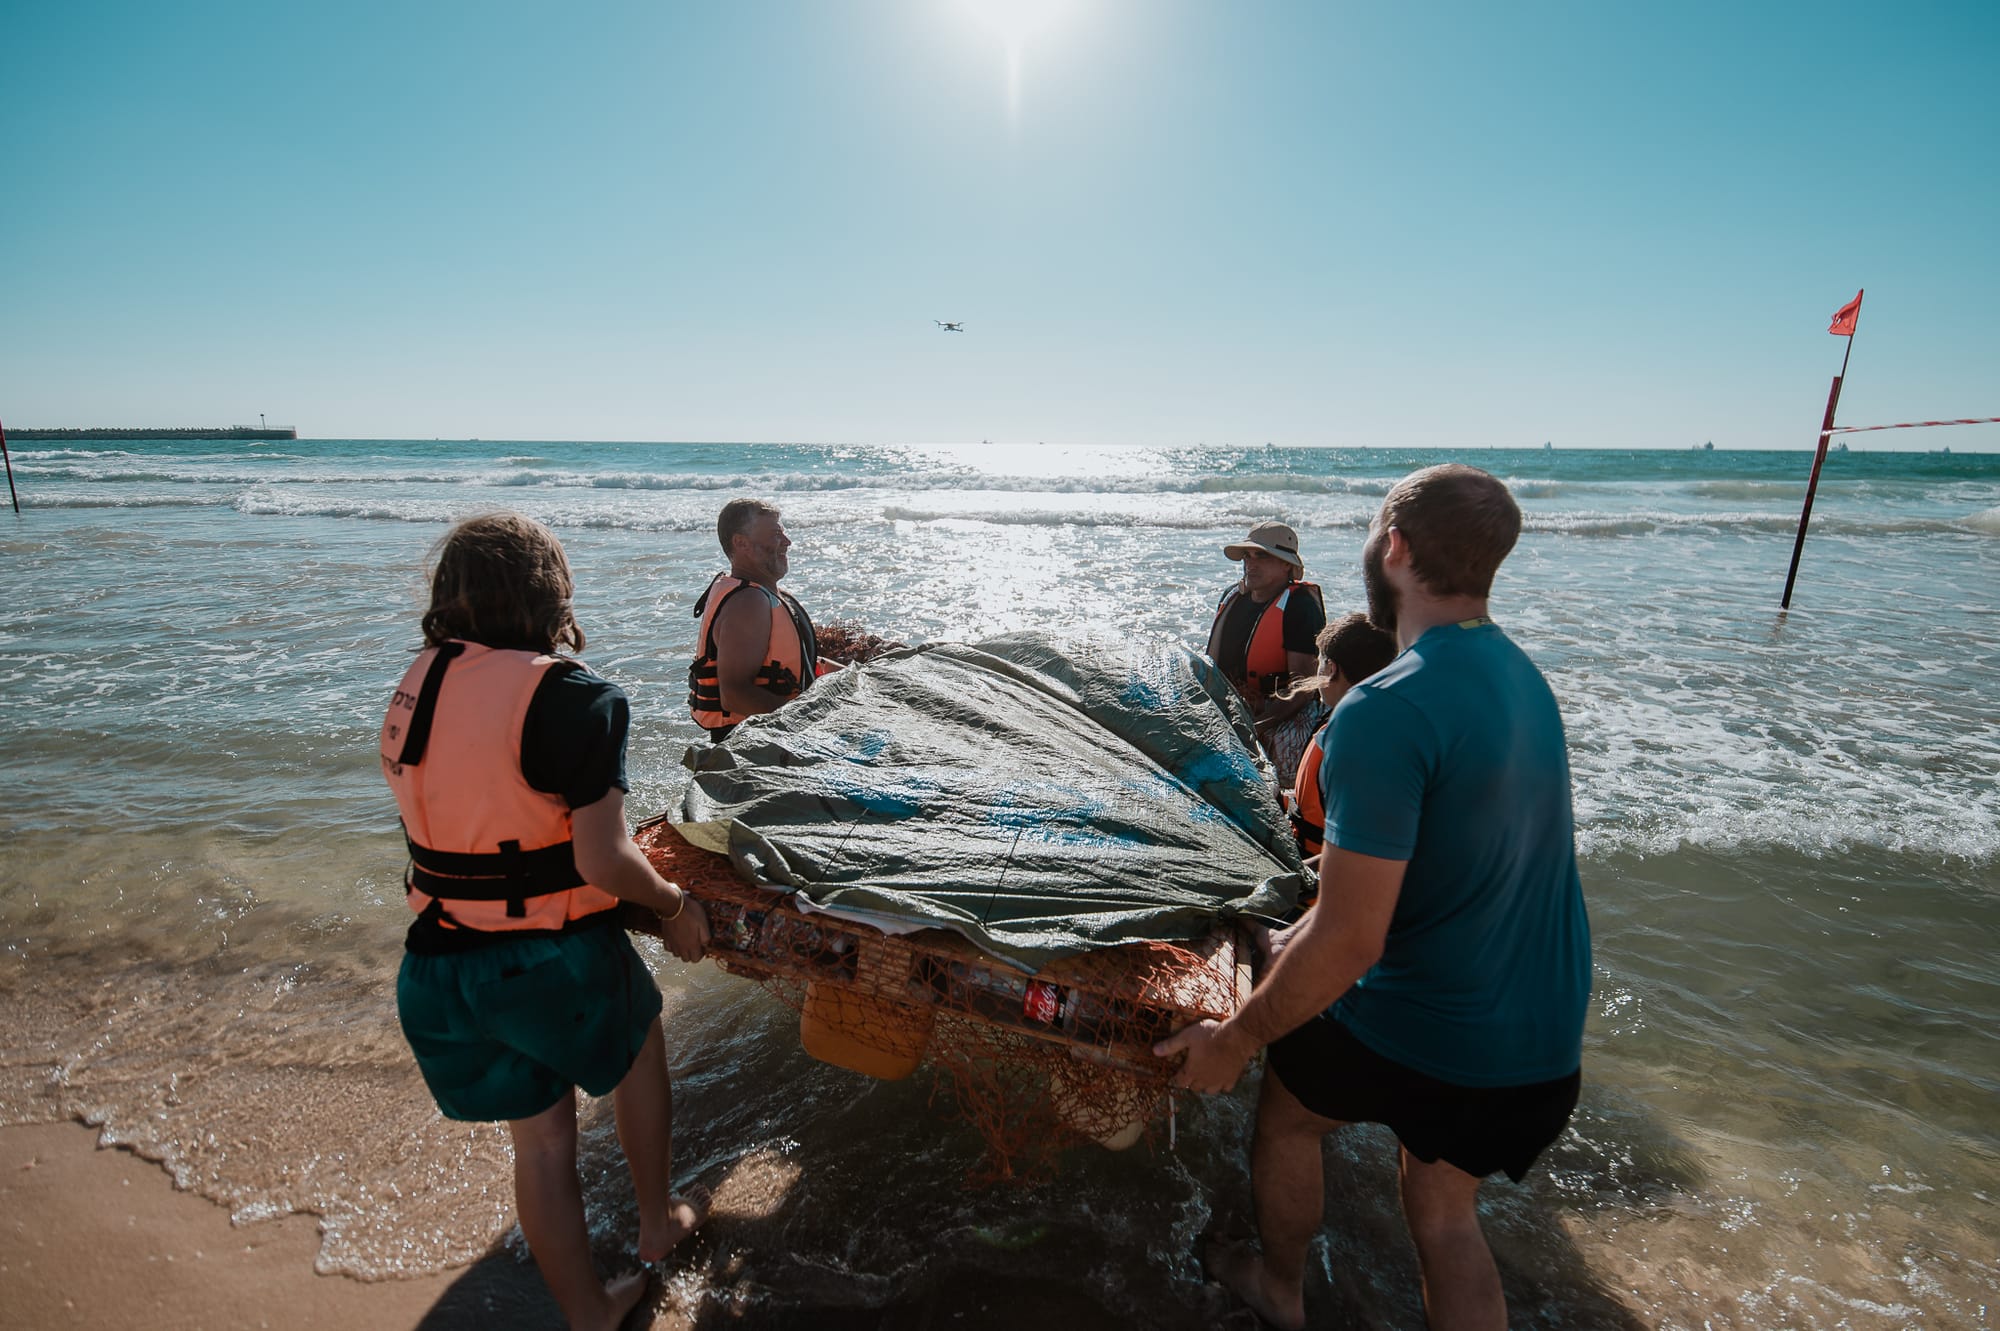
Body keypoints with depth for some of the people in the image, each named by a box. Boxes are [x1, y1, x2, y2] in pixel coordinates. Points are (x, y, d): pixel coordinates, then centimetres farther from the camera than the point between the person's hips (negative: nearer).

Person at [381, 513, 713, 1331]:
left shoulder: (417, 683, 1)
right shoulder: (568, 697, -21)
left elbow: (458, 813, 9)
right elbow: (603, 861, -23)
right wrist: (675, 906, -7)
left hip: (438, 968, 6)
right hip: (551, 961, -5)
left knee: (538, 1137, 21)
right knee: (639, 1043, 27)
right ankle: (658, 1221, 46)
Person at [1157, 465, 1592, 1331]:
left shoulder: (1385, 711, -29)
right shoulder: (1523, 677, 1)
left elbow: (1350, 942, -28)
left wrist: (1233, 1040, -12)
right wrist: (1305, 932, 19)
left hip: (1419, 1032, -6)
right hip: (1547, 1041, 7)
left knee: (1285, 1109, 24)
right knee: (1443, 1211, 27)